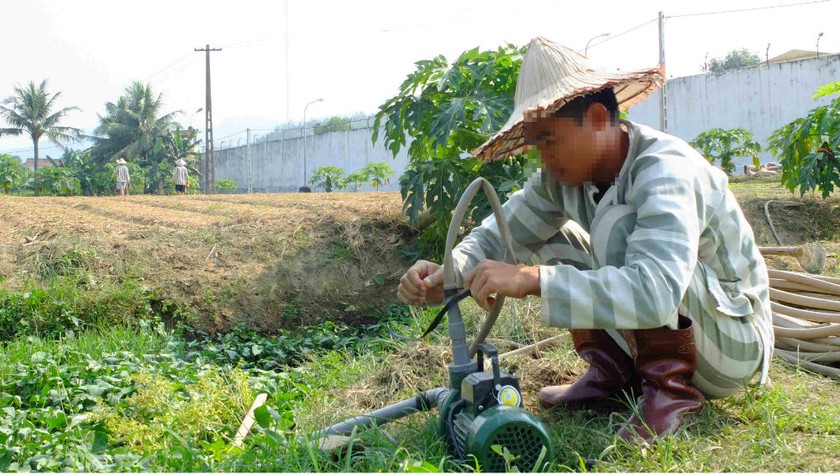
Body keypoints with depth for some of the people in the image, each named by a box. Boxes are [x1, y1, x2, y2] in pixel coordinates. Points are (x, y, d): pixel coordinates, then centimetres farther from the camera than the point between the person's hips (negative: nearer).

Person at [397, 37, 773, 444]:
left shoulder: (666, 171, -30)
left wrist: (530, 279, -48)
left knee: (620, 224, -29)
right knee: (552, 240, 0)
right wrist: (445, 276, -28)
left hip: (735, 341, -7)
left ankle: (672, 386, -17)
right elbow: (500, 232, -8)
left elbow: (655, 291, -45)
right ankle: (614, 373, 5)